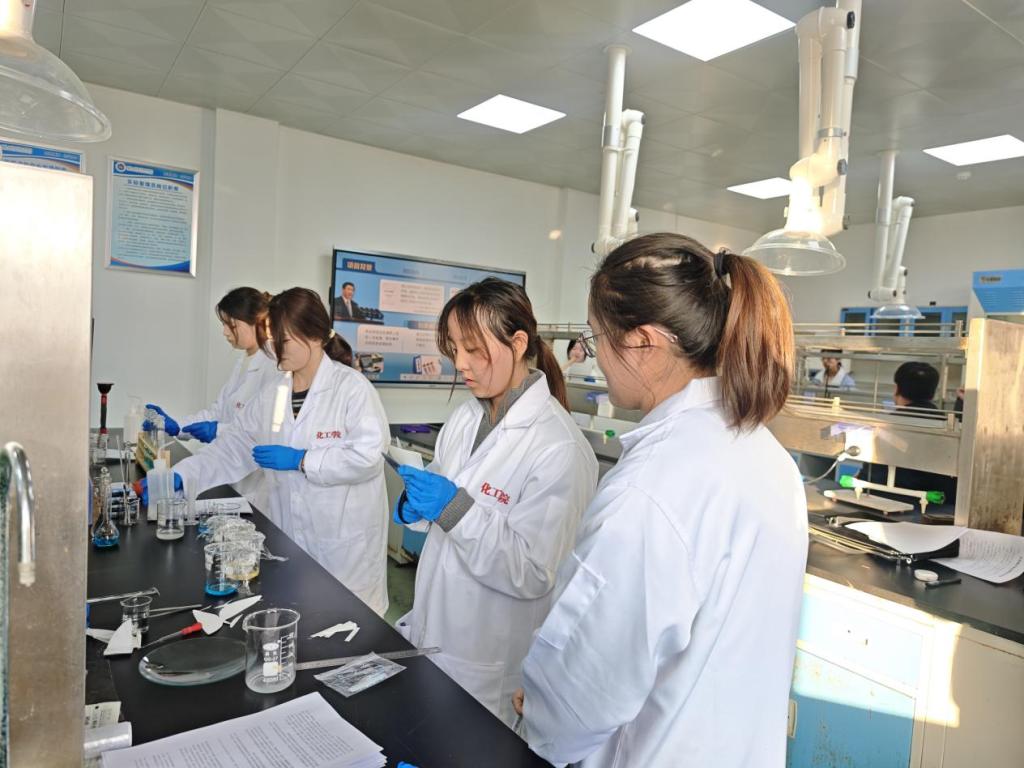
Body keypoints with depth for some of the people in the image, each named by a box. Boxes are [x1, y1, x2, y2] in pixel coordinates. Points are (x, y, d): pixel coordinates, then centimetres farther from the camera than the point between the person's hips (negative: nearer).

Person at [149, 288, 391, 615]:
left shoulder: (352, 388, -14)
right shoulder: (271, 396, 7)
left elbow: (369, 455, -21)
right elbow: (232, 450, 9)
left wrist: (300, 461, -17)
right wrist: (178, 478, -2)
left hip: (345, 542, -5)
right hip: (289, 539, 6)